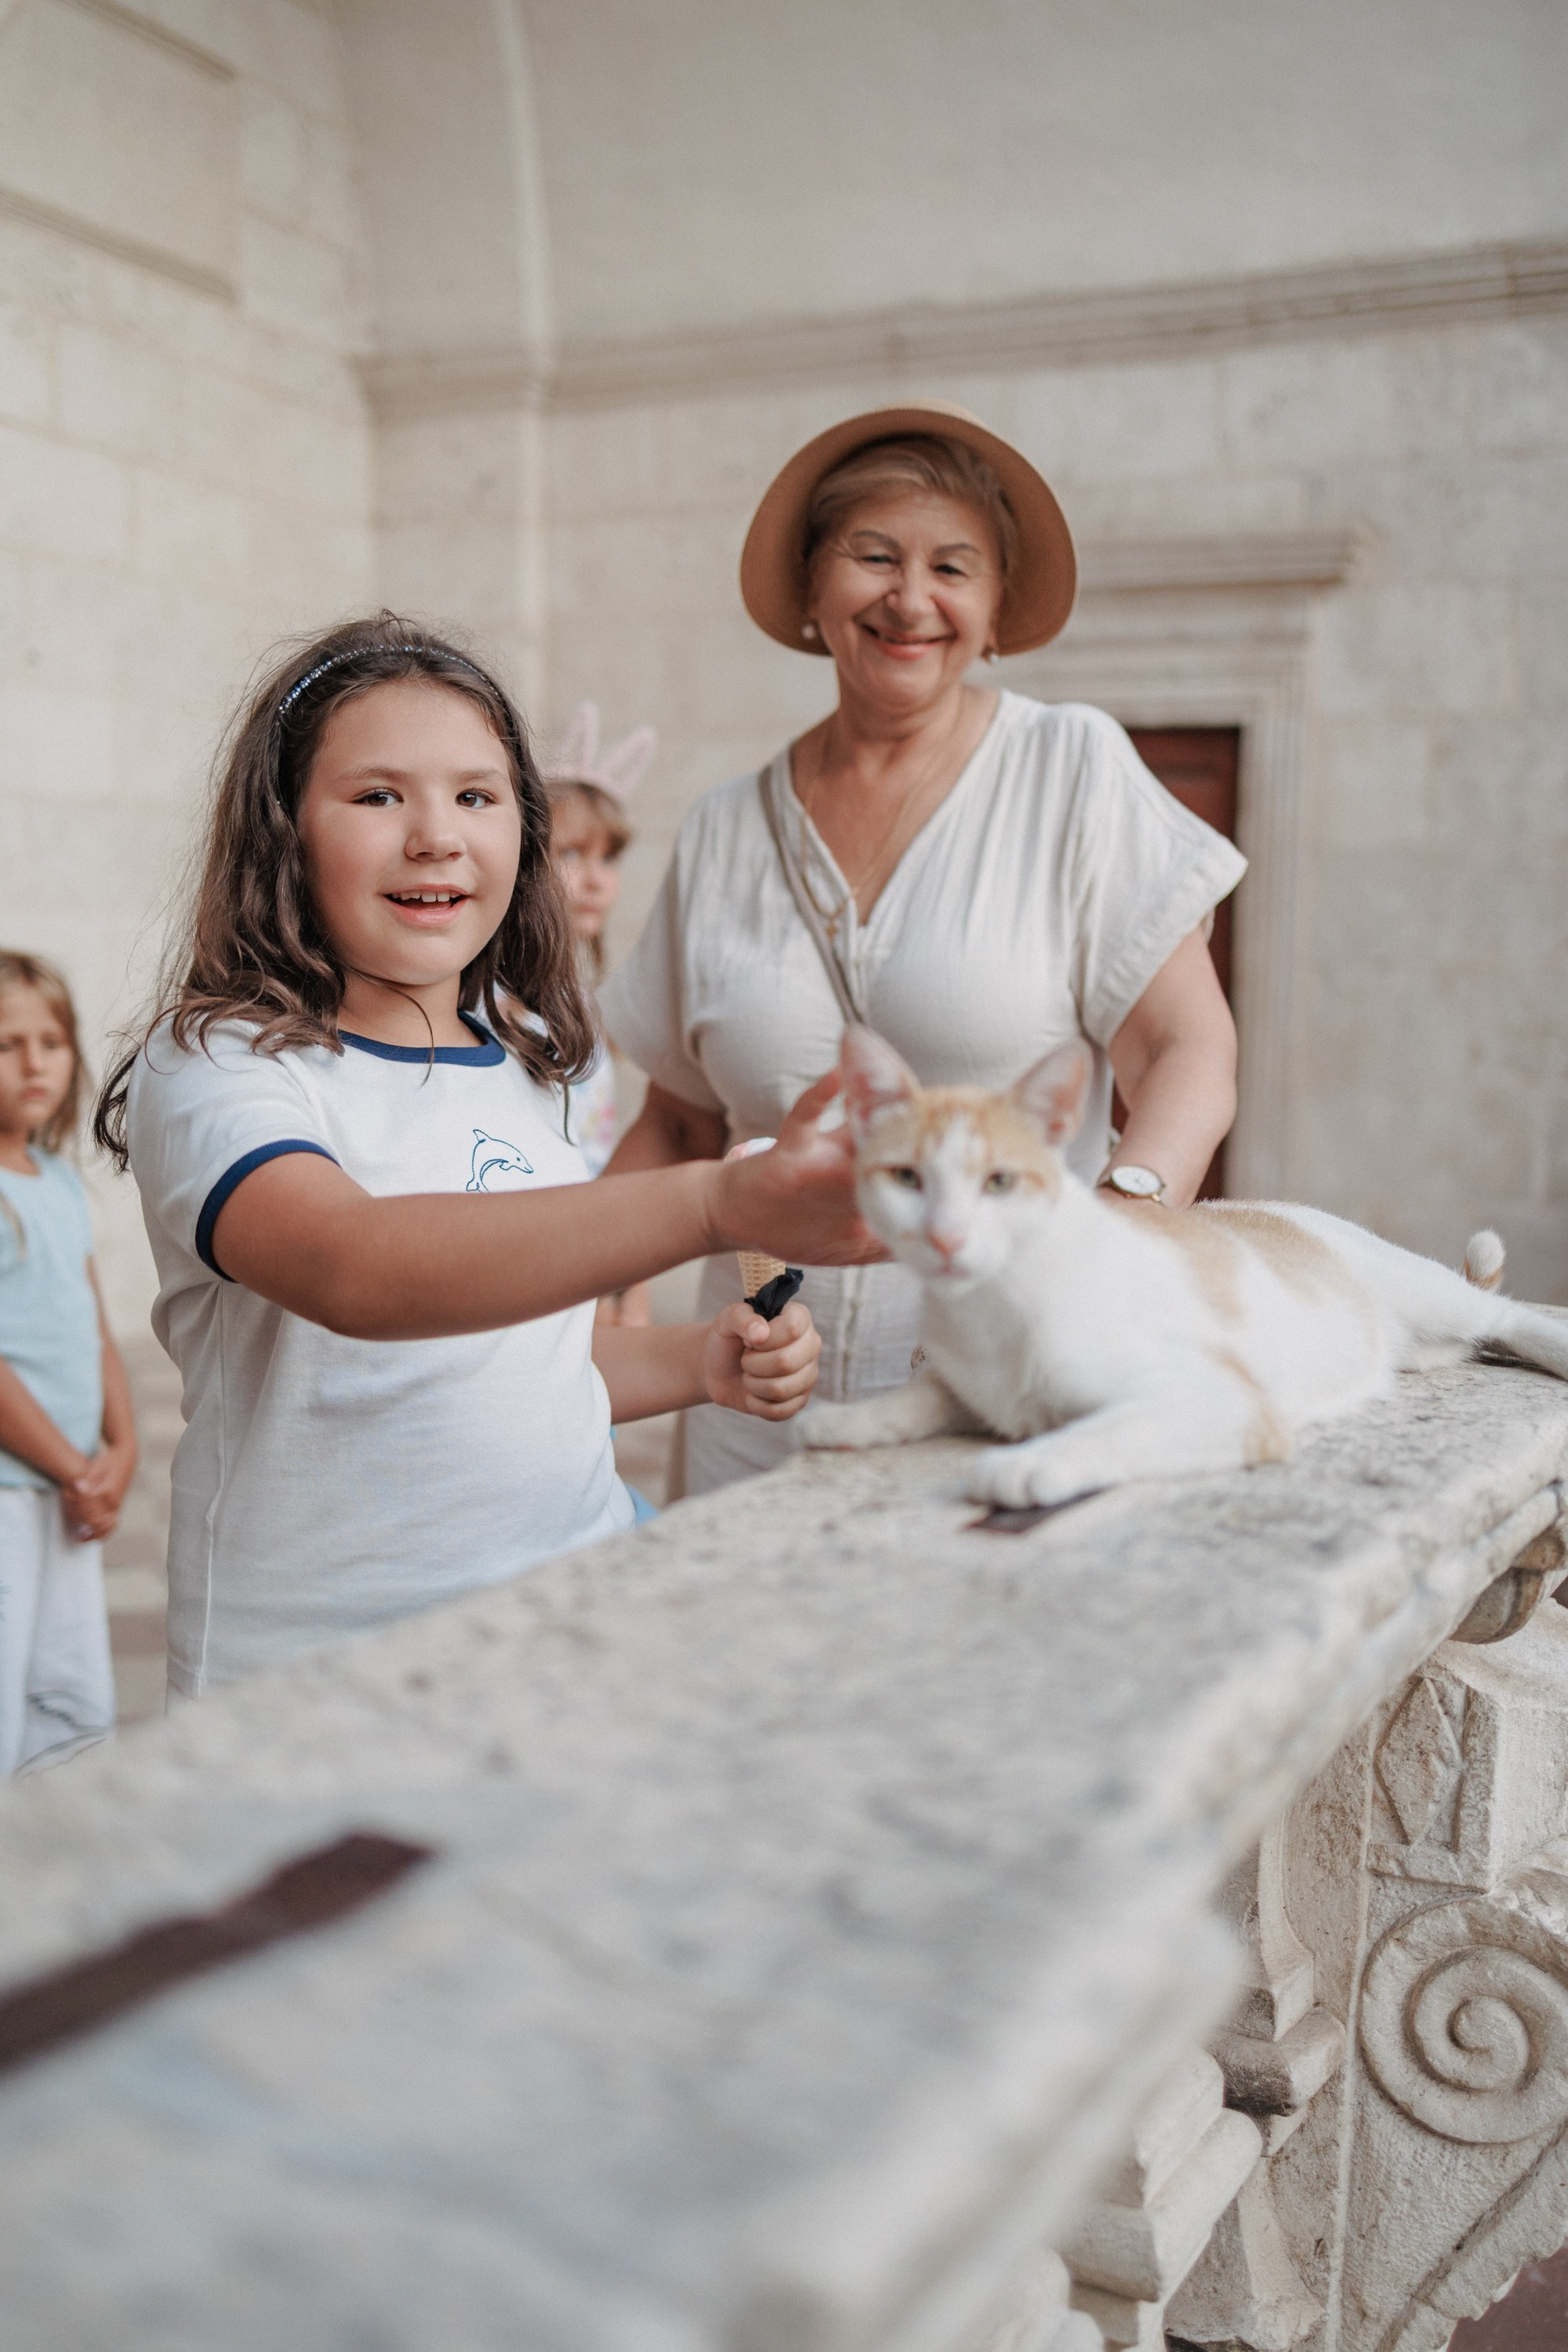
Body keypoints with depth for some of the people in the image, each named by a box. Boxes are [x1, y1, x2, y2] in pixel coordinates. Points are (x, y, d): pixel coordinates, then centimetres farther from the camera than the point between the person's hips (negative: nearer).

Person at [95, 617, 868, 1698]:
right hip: (315, 1669, -4)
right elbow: (349, 1269, -30)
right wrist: (718, 1203, -41)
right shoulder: (212, 1067, -9)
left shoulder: (519, 1068, 10)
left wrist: (703, 1360, 3)